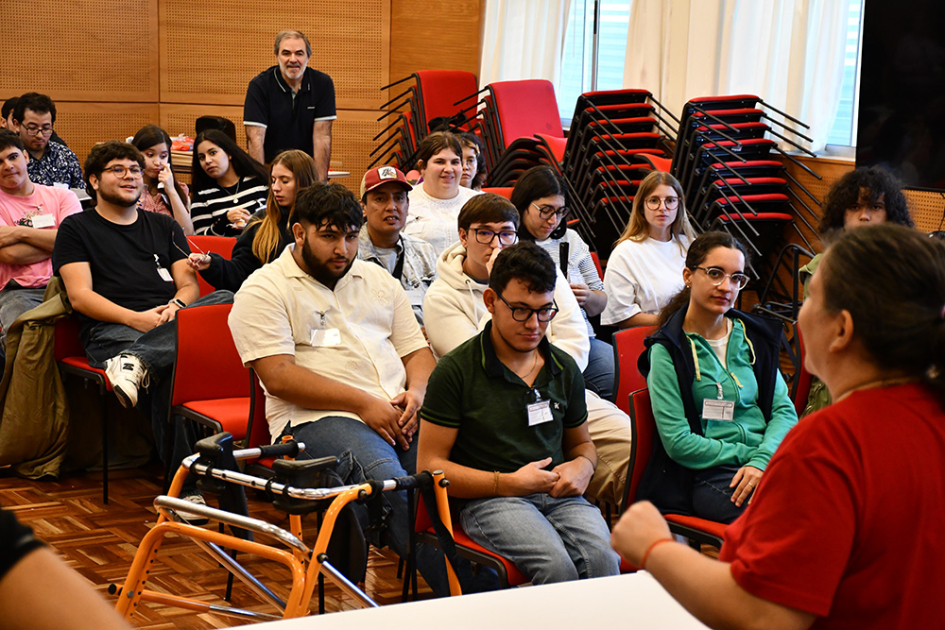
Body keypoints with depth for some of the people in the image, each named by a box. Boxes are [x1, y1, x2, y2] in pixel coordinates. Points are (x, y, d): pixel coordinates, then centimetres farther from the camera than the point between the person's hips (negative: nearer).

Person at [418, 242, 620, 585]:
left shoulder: (564, 368, 16)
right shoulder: (455, 371, 0)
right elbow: (429, 465, -2)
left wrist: (582, 466, 6)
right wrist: (507, 483, -10)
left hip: (558, 494, 4)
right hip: (488, 500, -4)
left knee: (602, 558, -30)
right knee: (557, 565, -34)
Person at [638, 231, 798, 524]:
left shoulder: (753, 336, 14)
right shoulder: (666, 351, -2)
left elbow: (784, 409, 8)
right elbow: (677, 442, -6)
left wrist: (762, 459, -11)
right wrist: (748, 454, -10)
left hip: (770, 458, 5)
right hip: (707, 474, -5)